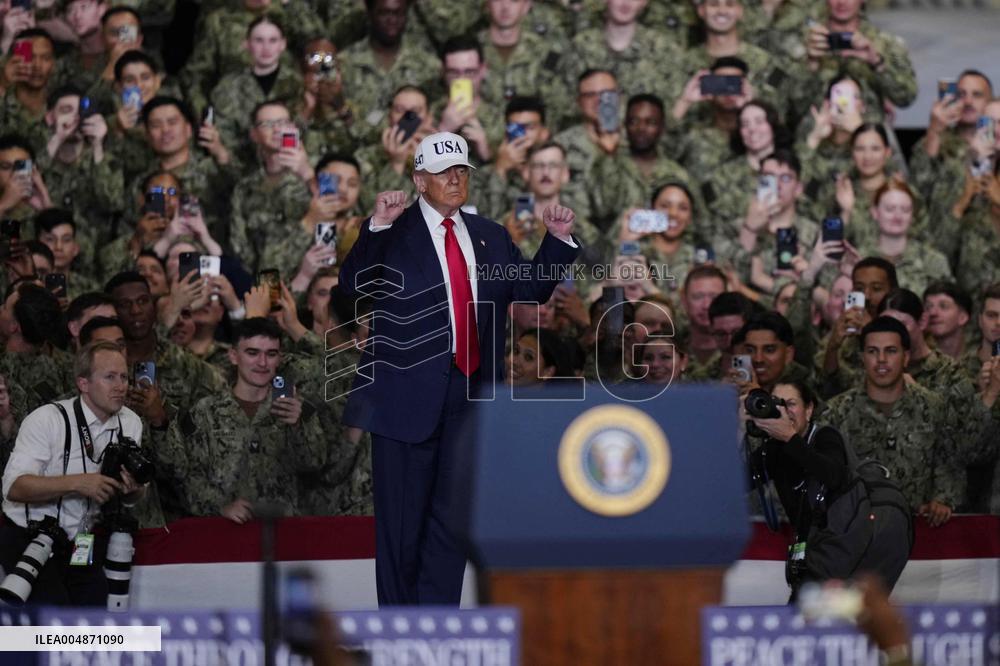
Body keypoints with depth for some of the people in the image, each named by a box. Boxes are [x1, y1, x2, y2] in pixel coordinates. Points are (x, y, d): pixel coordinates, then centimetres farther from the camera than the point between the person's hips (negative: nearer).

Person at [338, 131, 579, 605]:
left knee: (453, 516, 7)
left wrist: (558, 241, 2)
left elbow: (530, 291, 15)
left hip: (472, 393, 5)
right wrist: (377, 226, -30)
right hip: (408, 391, -5)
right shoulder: (394, 232, -2)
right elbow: (353, 283, -16)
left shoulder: (490, 236, 14)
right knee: (402, 517, 2)